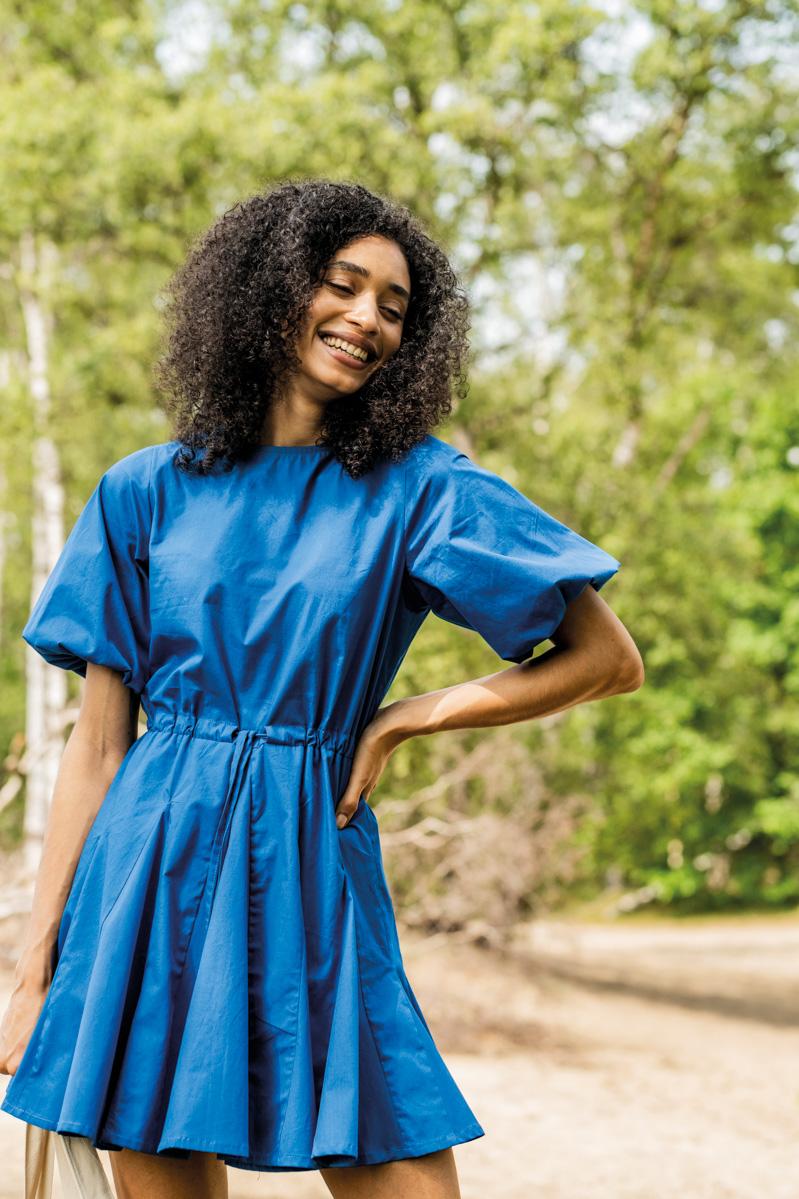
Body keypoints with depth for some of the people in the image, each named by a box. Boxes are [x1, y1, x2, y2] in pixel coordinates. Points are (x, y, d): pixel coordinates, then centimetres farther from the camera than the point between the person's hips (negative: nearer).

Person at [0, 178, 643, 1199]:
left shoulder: (418, 489, 2)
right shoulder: (148, 492, 6)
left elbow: (610, 659, 2)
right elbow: (97, 742, 5)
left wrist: (403, 719, -2)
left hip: (313, 876, -1)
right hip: (153, 880, 1)